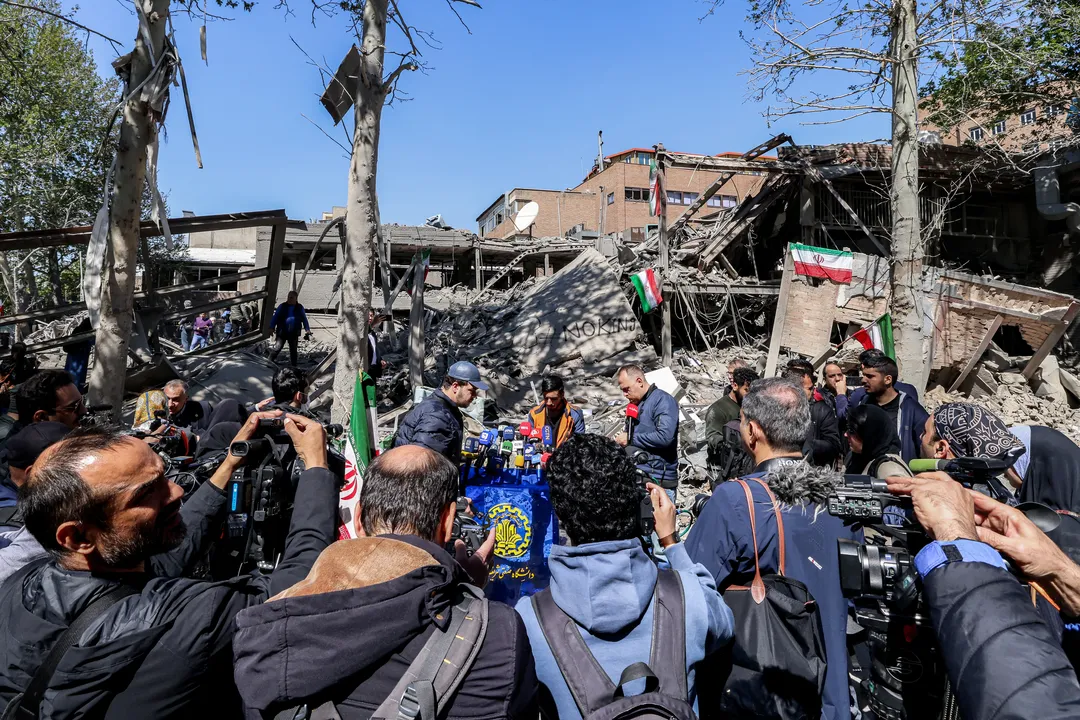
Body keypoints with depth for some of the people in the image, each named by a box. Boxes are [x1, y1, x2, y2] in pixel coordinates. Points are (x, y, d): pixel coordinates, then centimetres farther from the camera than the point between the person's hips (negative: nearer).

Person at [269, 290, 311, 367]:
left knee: (293, 349, 9)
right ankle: (270, 361, 6)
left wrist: (307, 329, 6)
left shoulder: (300, 308, 6)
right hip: (282, 332, -2)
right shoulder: (282, 306, 0)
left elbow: (304, 319, 14)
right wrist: (272, 327, -7)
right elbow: (275, 317, 1)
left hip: (294, 333, 2)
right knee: (278, 347, -5)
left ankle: (294, 365, 17)